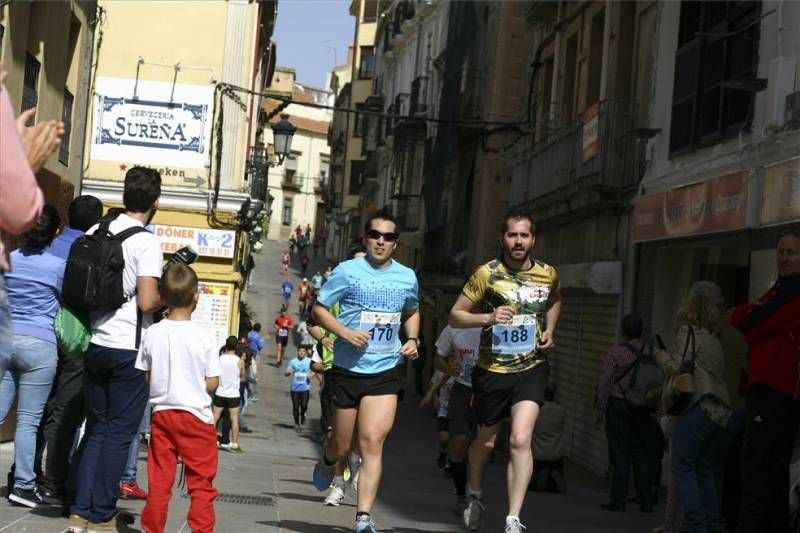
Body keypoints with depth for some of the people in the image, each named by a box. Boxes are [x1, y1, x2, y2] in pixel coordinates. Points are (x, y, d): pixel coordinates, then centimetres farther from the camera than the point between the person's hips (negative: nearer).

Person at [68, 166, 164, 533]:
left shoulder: (95, 233, 6)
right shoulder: (146, 242, -12)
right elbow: (147, 302, -19)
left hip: (94, 345, 6)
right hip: (129, 349, -6)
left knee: (96, 428, 14)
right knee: (119, 433, 2)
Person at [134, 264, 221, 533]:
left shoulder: (152, 333, -3)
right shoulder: (204, 337, -11)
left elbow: (145, 377, 2)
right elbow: (212, 383, -8)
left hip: (162, 413, 3)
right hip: (196, 415, -3)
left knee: (159, 480, 9)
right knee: (201, 482, 5)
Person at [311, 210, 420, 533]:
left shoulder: (407, 277, 7)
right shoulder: (347, 272, -4)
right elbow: (319, 309, 0)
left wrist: (412, 340, 7)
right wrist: (345, 331, -16)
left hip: (384, 373, 1)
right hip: (347, 370, -1)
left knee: (373, 443, -12)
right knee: (342, 445, 9)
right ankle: (328, 462, 47)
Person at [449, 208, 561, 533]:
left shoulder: (548, 274, 0)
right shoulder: (487, 274, -9)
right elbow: (455, 316, -5)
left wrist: (549, 330, 6)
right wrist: (488, 317, -22)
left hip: (531, 370, 1)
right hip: (492, 371, 0)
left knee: (520, 441, -17)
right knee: (485, 441, 17)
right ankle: (475, 498, 45)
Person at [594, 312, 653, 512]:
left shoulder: (616, 352, -10)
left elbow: (605, 383, -8)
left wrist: (600, 409, -1)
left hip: (618, 405, -4)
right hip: (641, 409, 4)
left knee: (620, 454, 0)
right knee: (639, 453, 11)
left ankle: (618, 500, 1)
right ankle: (646, 501, 10)